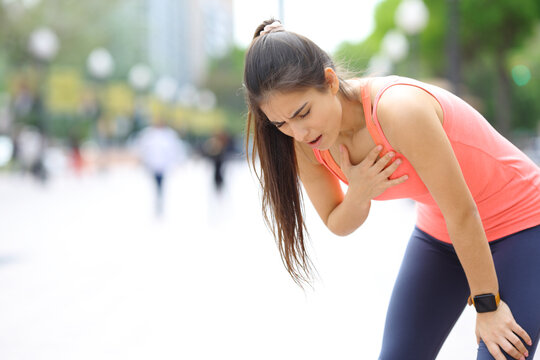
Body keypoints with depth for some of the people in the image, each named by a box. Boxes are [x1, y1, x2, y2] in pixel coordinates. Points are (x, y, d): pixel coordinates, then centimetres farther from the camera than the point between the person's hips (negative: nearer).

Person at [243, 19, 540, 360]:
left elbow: (462, 212, -25)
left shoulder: (399, 111, -34)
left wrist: (488, 304, -15)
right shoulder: (307, 143, -13)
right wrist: (358, 194, -22)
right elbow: (338, 224, 1)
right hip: (439, 229, 6)